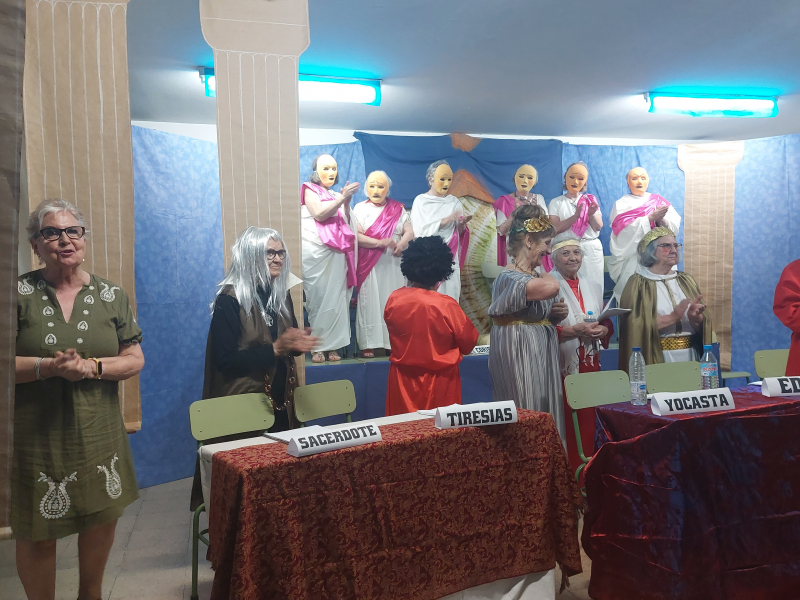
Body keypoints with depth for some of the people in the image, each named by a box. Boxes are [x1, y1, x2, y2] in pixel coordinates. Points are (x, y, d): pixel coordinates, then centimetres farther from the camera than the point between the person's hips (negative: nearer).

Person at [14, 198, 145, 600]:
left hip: (98, 434, 3)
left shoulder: (111, 295, 3)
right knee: (37, 533, 7)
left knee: (103, 519, 14)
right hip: (35, 435, -2)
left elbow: (135, 359, 1)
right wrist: (49, 367, -21)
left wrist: (92, 367, -16)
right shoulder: (19, 294, -3)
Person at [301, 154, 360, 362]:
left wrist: (347, 202, 2)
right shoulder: (309, 190, 7)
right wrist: (342, 198, -11)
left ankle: (331, 345, 1)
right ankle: (316, 346, -2)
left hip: (336, 253, 5)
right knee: (318, 298, -7)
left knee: (336, 298, -2)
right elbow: (319, 214, -9)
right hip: (316, 253, -5)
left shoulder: (336, 195, 21)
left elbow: (346, 223, 15)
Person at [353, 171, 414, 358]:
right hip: (369, 264, -2)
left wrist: (401, 244, -18)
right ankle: (368, 344, 0)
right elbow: (356, 235, -6)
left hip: (394, 263, 2)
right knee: (370, 302, -3)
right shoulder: (360, 208, 6)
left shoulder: (397, 209, 13)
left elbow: (409, 231, 4)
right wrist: (379, 243, -18)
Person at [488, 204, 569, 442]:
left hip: (543, 358, 9)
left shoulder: (535, 276, 12)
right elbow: (551, 287, -35)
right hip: (521, 359, -9)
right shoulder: (509, 278, -17)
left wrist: (556, 315, 3)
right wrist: (540, 272, -12)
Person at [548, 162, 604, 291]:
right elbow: (555, 229, -8)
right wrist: (576, 216, -20)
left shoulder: (591, 200, 12)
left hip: (591, 248, 2)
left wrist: (592, 215, -15)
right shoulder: (556, 202, 5)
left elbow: (598, 227, 6)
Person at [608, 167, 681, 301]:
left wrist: (662, 219, -18)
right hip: (633, 256, -3)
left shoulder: (659, 201, 14)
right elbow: (624, 228, -11)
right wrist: (650, 218, -19)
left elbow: (674, 225, 3)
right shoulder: (621, 204, 6)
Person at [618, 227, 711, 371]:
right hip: (656, 358, -4)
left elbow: (703, 326, 5)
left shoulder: (687, 281, 11)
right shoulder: (637, 283, -4)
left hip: (690, 355, 4)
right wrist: (672, 317, -21)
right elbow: (635, 325, -15)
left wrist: (695, 318, -16)